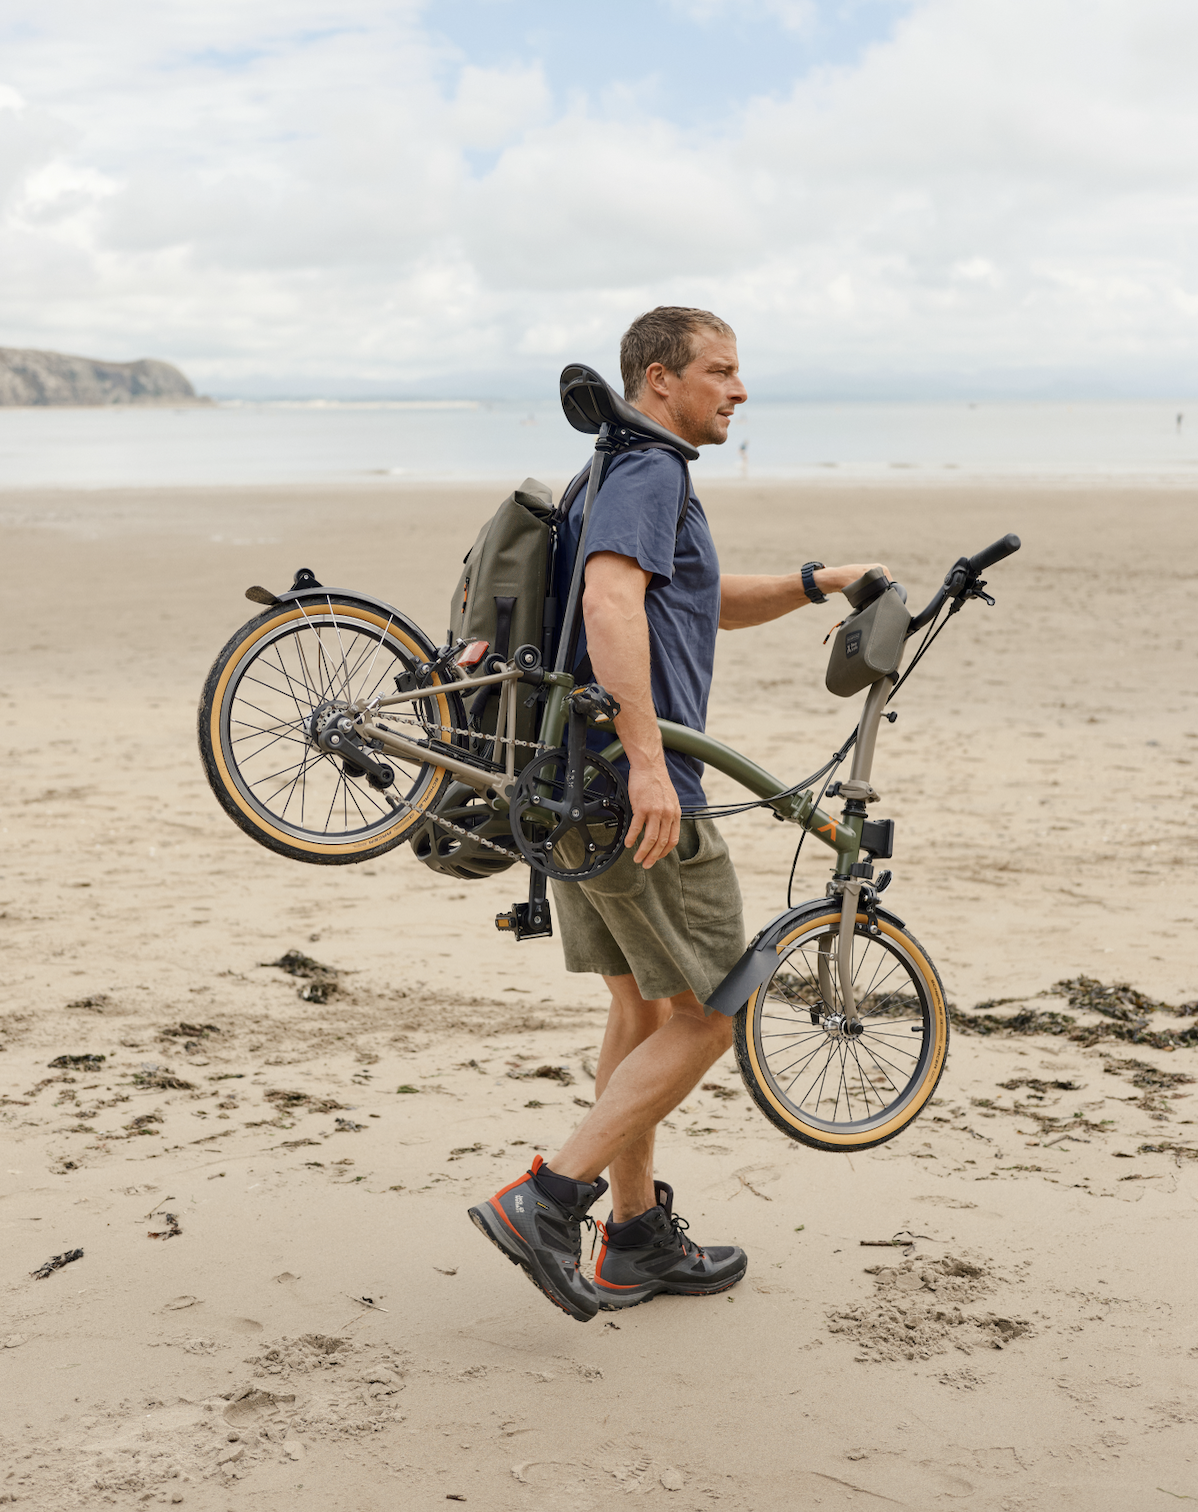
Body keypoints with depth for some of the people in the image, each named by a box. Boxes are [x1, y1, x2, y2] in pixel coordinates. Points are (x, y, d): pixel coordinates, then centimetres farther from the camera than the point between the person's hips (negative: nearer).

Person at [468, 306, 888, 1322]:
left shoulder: (626, 477, 22)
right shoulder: (651, 475, -11)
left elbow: (715, 603, 33)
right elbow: (611, 600, -30)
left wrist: (814, 583, 17)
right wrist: (647, 761, -37)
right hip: (635, 794, -10)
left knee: (644, 1009, 16)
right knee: (706, 1016, -1)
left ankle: (638, 1240, 24)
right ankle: (548, 1202, -4)